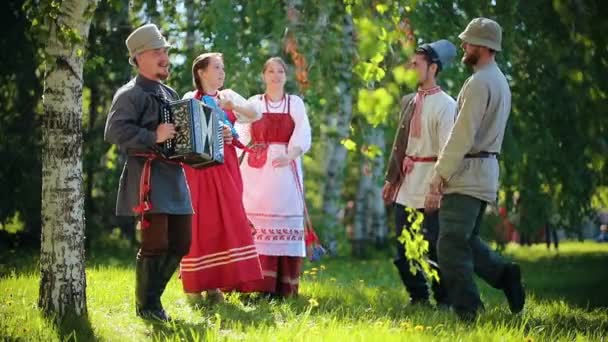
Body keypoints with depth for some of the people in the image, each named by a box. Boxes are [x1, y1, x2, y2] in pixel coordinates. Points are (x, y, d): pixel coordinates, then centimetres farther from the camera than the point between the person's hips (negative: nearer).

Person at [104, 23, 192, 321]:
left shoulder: (169, 94, 21)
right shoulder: (130, 94, -6)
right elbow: (114, 131, -19)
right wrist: (153, 137, -24)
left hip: (174, 175, 9)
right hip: (148, 177, -9)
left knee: (181, 242, 9)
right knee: (156, 244, -9)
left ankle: (153, 295, 23)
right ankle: (146, 306, 5)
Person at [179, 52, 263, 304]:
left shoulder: (228, 96, 14)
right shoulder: (190, 100, 1)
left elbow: (255, 115, 2)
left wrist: (232, 105, -13)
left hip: (225, 167, 4)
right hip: (200, 166, -4)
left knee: (224, 223, 0)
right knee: (200, 224, -5)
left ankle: (214, 284, 5)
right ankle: (194, 286, -1)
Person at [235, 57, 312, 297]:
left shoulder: (295, 103, 11)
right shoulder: (253, 103, 13)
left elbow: (303, 135, 0)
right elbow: (242, 135, 6)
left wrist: (289, 156, -18)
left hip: (285, 169, 0)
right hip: (257, 170, 0)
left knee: (285, 225, -5)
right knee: (257, 225, -7)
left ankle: (284, 286, -5)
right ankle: (256, 284, -8)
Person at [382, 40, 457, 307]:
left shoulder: (445, 105, -10)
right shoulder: (410, 101, 13)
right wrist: (391, 178, 19)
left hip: (430, 187, -7)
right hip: (407, 185, 7)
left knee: (433, 246, -4)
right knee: (404, 248, 8)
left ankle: (444, 301, 7)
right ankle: (418, 297, 18)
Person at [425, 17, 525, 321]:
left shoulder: (479, 83, -14)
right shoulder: (500, 81, 18)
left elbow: (462, 136, -20)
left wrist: (439, 176, -18)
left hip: (467, 175, -10)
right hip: (485, 173, 10)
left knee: (451, 245, -8)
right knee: (466, 239, 17)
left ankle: (467, 312, -8)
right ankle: (503, 274, 3)